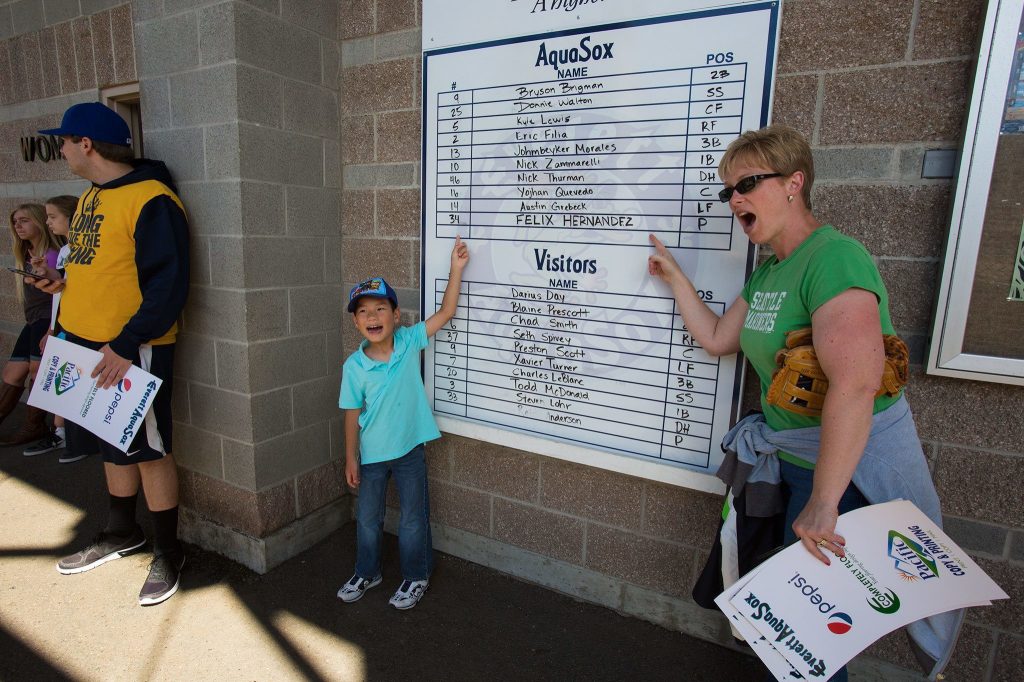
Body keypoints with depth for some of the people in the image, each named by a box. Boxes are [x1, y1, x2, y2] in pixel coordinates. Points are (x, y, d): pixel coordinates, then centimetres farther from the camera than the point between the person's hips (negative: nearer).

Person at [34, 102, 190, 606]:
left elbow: (168, 284, -21)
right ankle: (121, 532, 37)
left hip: (132, 350, -9)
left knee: (147, 448, 0)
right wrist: (64, 286, 5)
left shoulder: (151, 199, -16)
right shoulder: (90, 197, 14)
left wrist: (125, 346, -22)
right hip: (86, 343, 9)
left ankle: (168, 553, 16)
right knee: (113, 442, 19)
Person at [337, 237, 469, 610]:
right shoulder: (354, 366, -13)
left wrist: (456, 269, -17)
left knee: (413, 517, 13)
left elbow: (445, 312, -12)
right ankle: (367, 573, 44)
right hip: (371, 453, 1)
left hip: (409, 448, 0)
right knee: (367, 517, 19)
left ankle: (416, 577, 35)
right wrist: (351, 459, -3)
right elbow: (353, 414, -6)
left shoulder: (409, 342, -12)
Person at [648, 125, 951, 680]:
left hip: (850, 466, -9)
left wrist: (822, 503, -31)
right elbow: (716, 338, 14)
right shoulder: (767, 270, 7)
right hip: (792, 457, 9)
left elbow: (854, 386, -33)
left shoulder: (833, 257, -23)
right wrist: (674, 276, 13)